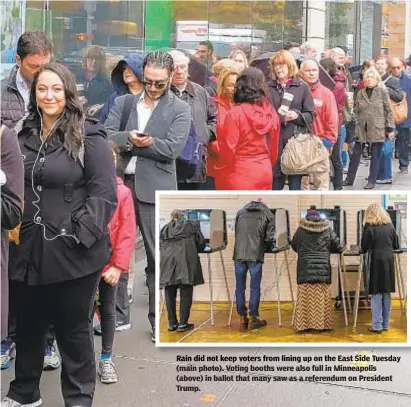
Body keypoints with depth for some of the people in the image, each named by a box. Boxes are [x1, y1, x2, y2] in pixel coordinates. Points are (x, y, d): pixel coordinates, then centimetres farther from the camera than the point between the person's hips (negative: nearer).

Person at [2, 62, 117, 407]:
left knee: (74, 328, 8)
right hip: (28, 249, 5)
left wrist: (83, 233, -19)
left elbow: (104, 192, -13)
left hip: (72, 252, -5)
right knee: (28, 324, 18)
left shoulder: (88, 136, -8)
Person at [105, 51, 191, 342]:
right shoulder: (123, 102, 12)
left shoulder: (180, 109, 2)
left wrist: (138, 142, -10)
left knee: (158, 257, 2)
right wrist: (128, 137, -18)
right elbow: (105, 135, 0)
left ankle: (158, 319, 12)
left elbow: (172, 148, -10)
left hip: (155, 189, -3)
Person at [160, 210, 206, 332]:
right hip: (185, 259, -2)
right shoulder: (192, 225, 17)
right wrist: (193, 250, 33)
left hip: (167, 260, 3)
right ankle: (183, 323, 1)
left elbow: (160, 246, 17)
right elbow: (201, 244, 15)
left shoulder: (165, 229, 23)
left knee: (170, 293, 7)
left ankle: (172, 323, 12)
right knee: (185, 292, 2)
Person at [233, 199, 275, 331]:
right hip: (255, 255, -3)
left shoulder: (240, 212, 17)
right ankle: (253, 319, 11)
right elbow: (270, 238, 1)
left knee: (240, 287, 8)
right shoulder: (268, 214, 8)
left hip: (239, 254, 3)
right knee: (255, 288, 6)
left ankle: (242, 319, 12)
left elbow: (234, 232, 14)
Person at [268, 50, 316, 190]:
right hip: (274, 142, 1)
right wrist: (281, 118, -14)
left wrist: (297, 115, -16)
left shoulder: (302, 87, 5)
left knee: (295, 185, 1)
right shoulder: (268, 87, 7)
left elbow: (311, 115, 4)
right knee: (275, 184, 7)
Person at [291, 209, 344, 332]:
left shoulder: (301, 230, 5)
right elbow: (339, 247, 8)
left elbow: (294, 246, 17)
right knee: (322, 298, 5)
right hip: (323, 268, 0)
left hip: (305, 268, 0)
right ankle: (322, 324, 6)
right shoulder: (327, 230, 5)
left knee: (305, 297, 2)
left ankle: (303, 324, 1)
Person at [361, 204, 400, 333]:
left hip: (376, 261, -4)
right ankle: (385, 324, 16)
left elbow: (364, 248, -2)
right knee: (386, 293, 11)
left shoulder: (369, 227, -5)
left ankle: (377, 326, -1)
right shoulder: (390, 226, 7)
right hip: (389, 261, 4)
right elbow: (396, 245, 13)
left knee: (376, 293, 0)